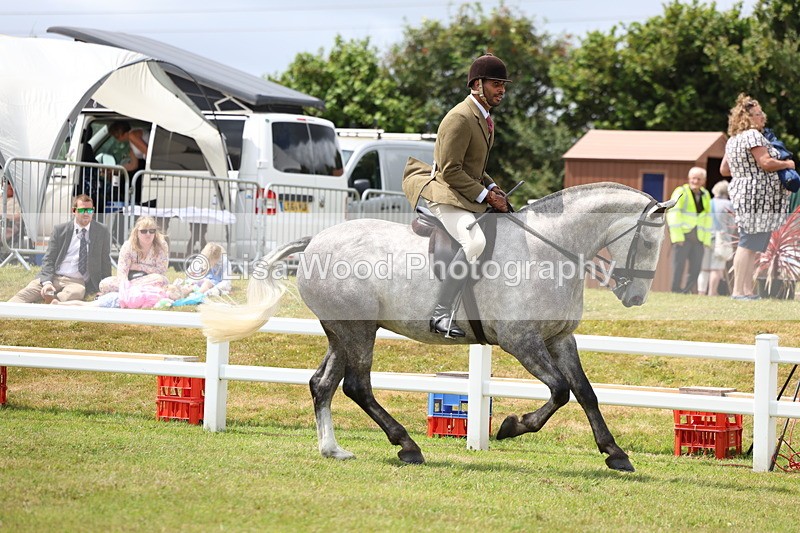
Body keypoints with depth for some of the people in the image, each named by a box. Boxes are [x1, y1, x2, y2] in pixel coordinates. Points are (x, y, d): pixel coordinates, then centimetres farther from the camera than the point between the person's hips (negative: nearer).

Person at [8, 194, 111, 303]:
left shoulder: (102, 232, 10)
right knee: (25, 293, -25)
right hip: (53, 277, 1)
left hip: (77, 282, -1)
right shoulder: (60, 230, 10)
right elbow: (48, 259, 6)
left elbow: (105, 263, 15)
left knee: (75, 293, -40)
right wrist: (47, 282, -11)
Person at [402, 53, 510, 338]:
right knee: (475, 241, -34)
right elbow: (450, 170, -20)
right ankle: (441, 314, -33)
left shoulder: (482, 117, 16)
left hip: (470, 196, 11)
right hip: (446, 195, -11)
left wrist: (492, 188, 8)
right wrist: (485, 195, -18)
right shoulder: (460, 118, -16)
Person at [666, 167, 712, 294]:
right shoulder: (681, 192, -4)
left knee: (696, 269, 1)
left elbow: (707, 218, 18)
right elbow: (673, 215, -10)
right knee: (679, 266, -9)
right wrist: (677, 236, -16)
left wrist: (707, 239, 11)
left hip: (698, 239, 5)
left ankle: (687, 292, 8)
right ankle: (675, 292, -5)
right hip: (682, 236, -5)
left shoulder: (705, 195, 13)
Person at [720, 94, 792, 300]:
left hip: (741, 192, 10)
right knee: (749, 245, -10)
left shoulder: (732, 140, 17)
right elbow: (766, 163, -19)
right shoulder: (753, 136, -12)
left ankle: (747, 290, 11)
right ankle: (738, 290, -11)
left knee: (751, 245, 11)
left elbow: (724, 170, 22)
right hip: (758, 196, -10)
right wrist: (787, 164, -4)